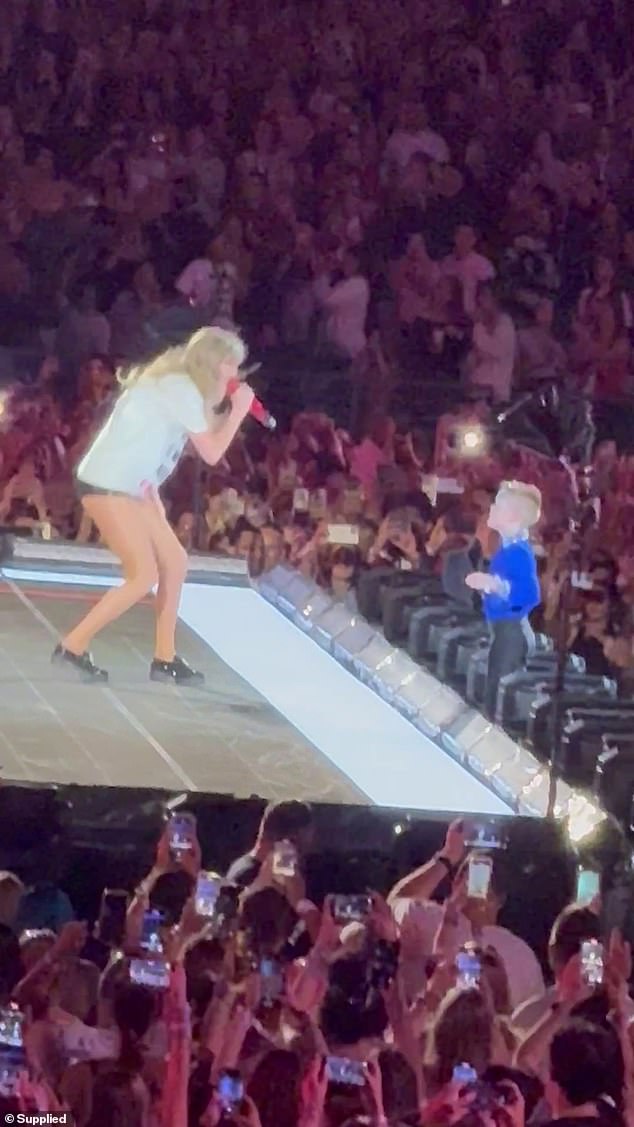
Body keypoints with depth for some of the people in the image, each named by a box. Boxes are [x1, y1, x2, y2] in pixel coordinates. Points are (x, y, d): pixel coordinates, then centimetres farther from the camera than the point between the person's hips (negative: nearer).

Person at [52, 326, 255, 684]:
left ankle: (165, 659, 14)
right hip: (107, 484, -10)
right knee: (144, 576, -12)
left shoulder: (179, 386, 15)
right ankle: (73, 648, -8)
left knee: (175, 563, 10)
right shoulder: (182, 389, -16)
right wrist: (238, 411, -4)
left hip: (131, 485, 10)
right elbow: (212, 453, -12)